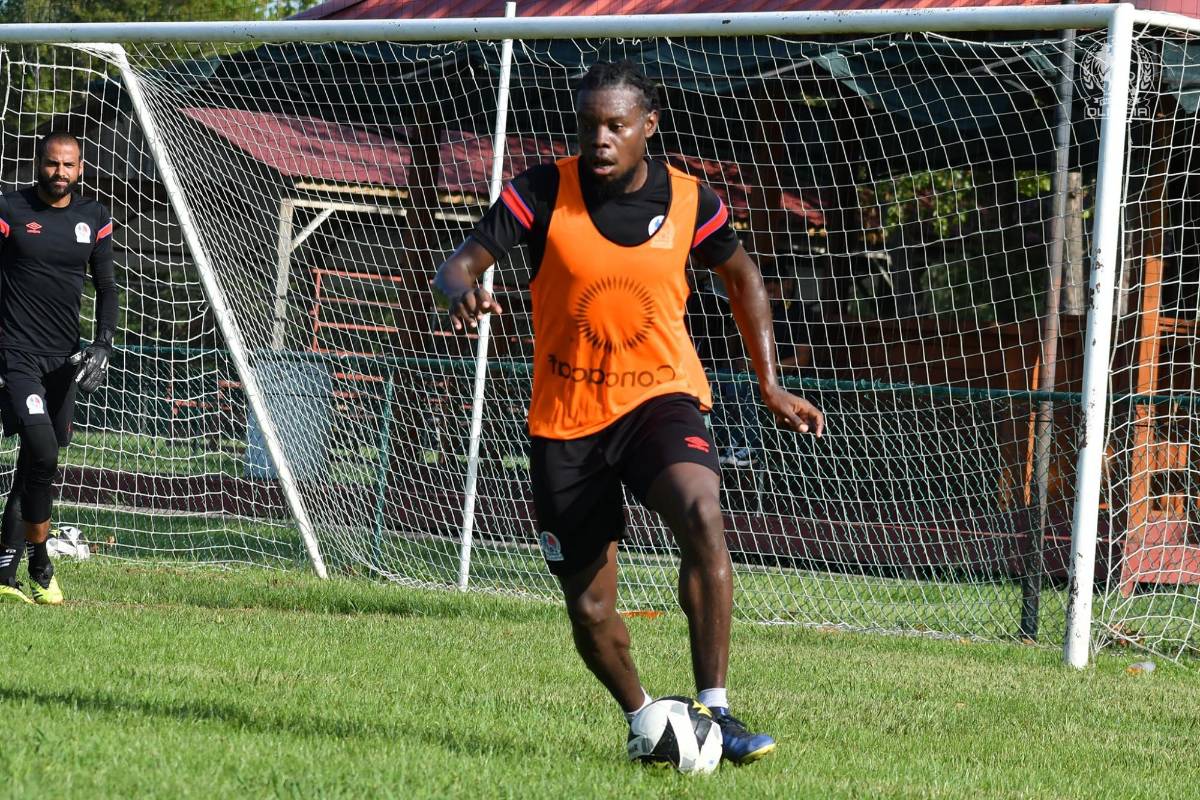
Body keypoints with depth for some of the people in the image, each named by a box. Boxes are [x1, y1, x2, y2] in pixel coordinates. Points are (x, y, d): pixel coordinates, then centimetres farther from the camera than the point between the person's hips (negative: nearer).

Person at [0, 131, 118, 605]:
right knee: (43, 455, -20)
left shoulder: (94, 219, 8)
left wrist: (103, 345, -1)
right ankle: (40, 566, -7)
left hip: (64, 359, 5)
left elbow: (106, 287, 14)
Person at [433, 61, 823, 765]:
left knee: (702, 516, -32)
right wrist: (462, 290, -37)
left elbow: (743, 278, 14)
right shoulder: (544, 192, -9)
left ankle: (716, 709, -27)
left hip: (660, 397, 0)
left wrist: (771, 386, 10)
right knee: (590, 612, 3)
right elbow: (458, 267, -12)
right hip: (565, 417, 1)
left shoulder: (689, 202, -5)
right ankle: (643, 718, 32)